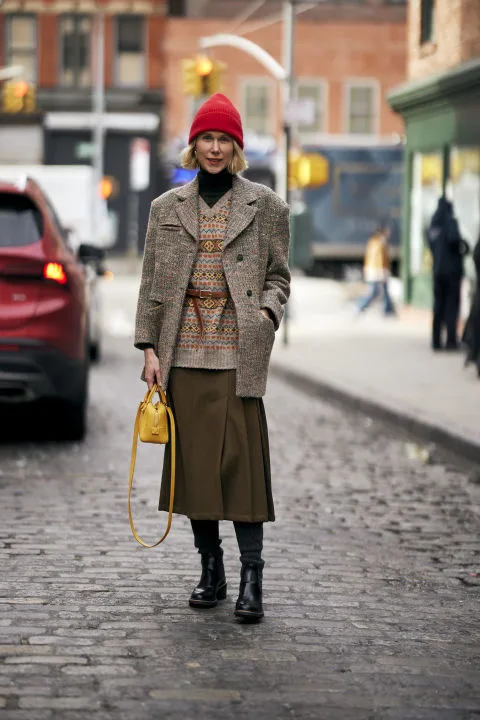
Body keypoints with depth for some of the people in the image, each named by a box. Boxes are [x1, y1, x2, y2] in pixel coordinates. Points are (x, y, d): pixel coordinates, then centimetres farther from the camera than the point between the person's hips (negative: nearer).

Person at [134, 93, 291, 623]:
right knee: (193, 458, 6)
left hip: (238, 351, -3)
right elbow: (152, 282, 10)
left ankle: (251, 578, -5)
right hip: (184, 351, 3)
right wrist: (149, 348, 4)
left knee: (242, 458, -8)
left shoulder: (265, 206, 5)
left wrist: (269, 310, -12)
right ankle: (210, 571, 16)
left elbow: (278, 275, 9)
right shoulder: (167, 207, 11)